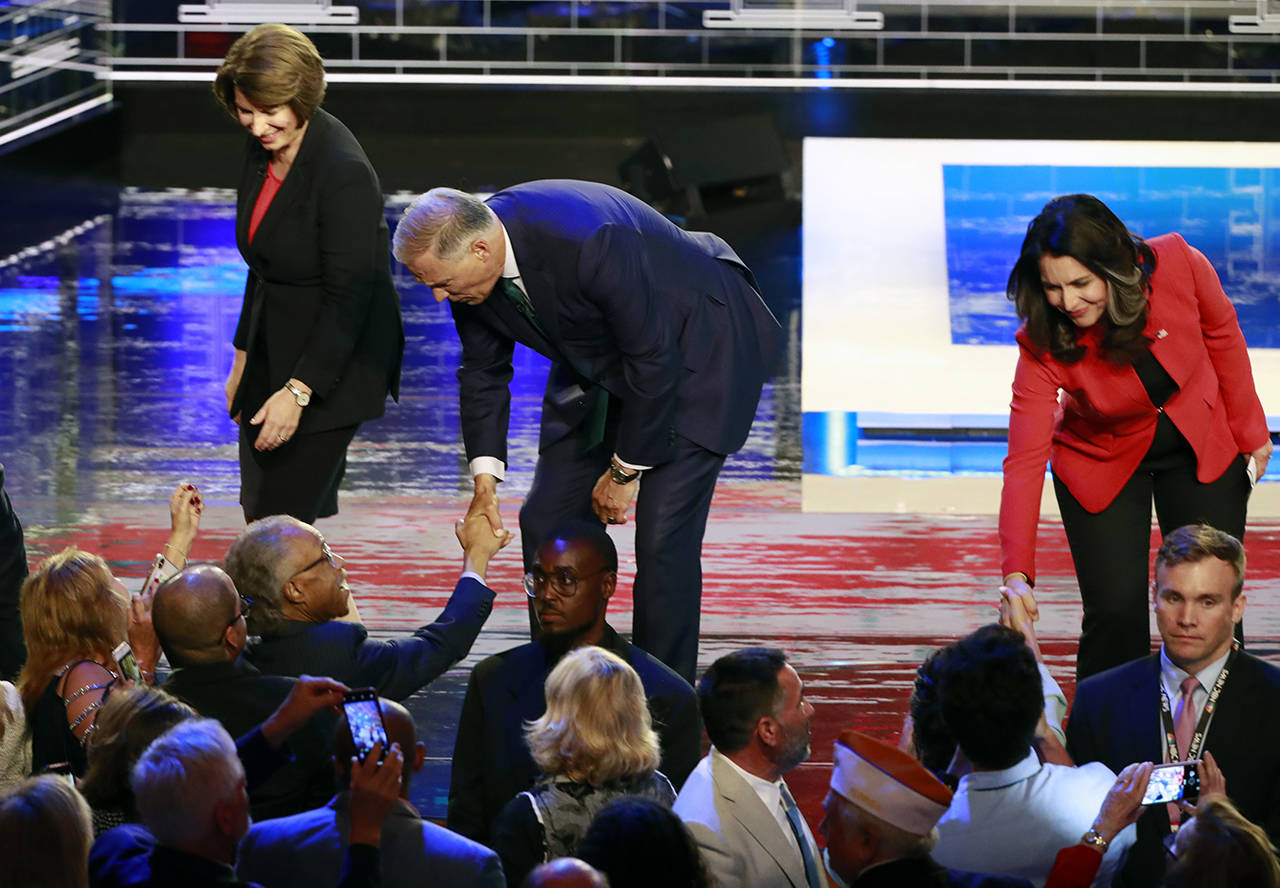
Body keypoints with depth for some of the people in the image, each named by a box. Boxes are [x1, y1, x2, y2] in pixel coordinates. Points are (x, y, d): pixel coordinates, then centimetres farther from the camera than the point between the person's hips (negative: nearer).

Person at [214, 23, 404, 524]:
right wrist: (243, 360, 18)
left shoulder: (344, 173, -24)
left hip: (331, 365, -9)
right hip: (274, 352, 9)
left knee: (279, 525, -11)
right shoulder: (263, 147, 2)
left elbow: (348, 296, -23)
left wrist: (297, 392, -25)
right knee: (258, 516, 9)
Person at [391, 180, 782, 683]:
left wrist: (623, 471, -17)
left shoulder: (587, 243, -39)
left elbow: (655, 360, -28)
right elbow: (483, 371, 2)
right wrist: (485, 482, -7)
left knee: (663, 536, -15)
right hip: (601, 367, 8)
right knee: (548, 523, 3)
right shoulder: (469, 263, -16)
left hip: (694, 350, -7)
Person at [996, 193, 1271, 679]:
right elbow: (1025, 460, -31)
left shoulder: (1178, 265, -29)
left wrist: (1249, 430, 4)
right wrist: (1017, 575, -41)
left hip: (1203, 447, 1)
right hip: (1103, 464, -1)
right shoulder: (1044, 344, -29)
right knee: (1115, 613, -9)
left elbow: (1221, 334, -7)